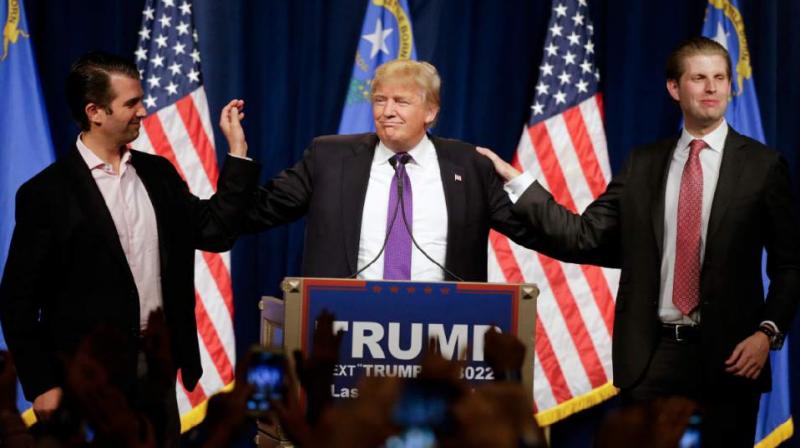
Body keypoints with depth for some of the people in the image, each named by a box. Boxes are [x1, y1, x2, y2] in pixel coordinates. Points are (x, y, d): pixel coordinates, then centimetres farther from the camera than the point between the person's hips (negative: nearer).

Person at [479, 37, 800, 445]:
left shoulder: (762, 165, 1)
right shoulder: (643, 164, 9)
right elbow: (584, 237, 2)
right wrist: (517, 181, -2)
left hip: (727, 356, -2)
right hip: (652, 354, 2)